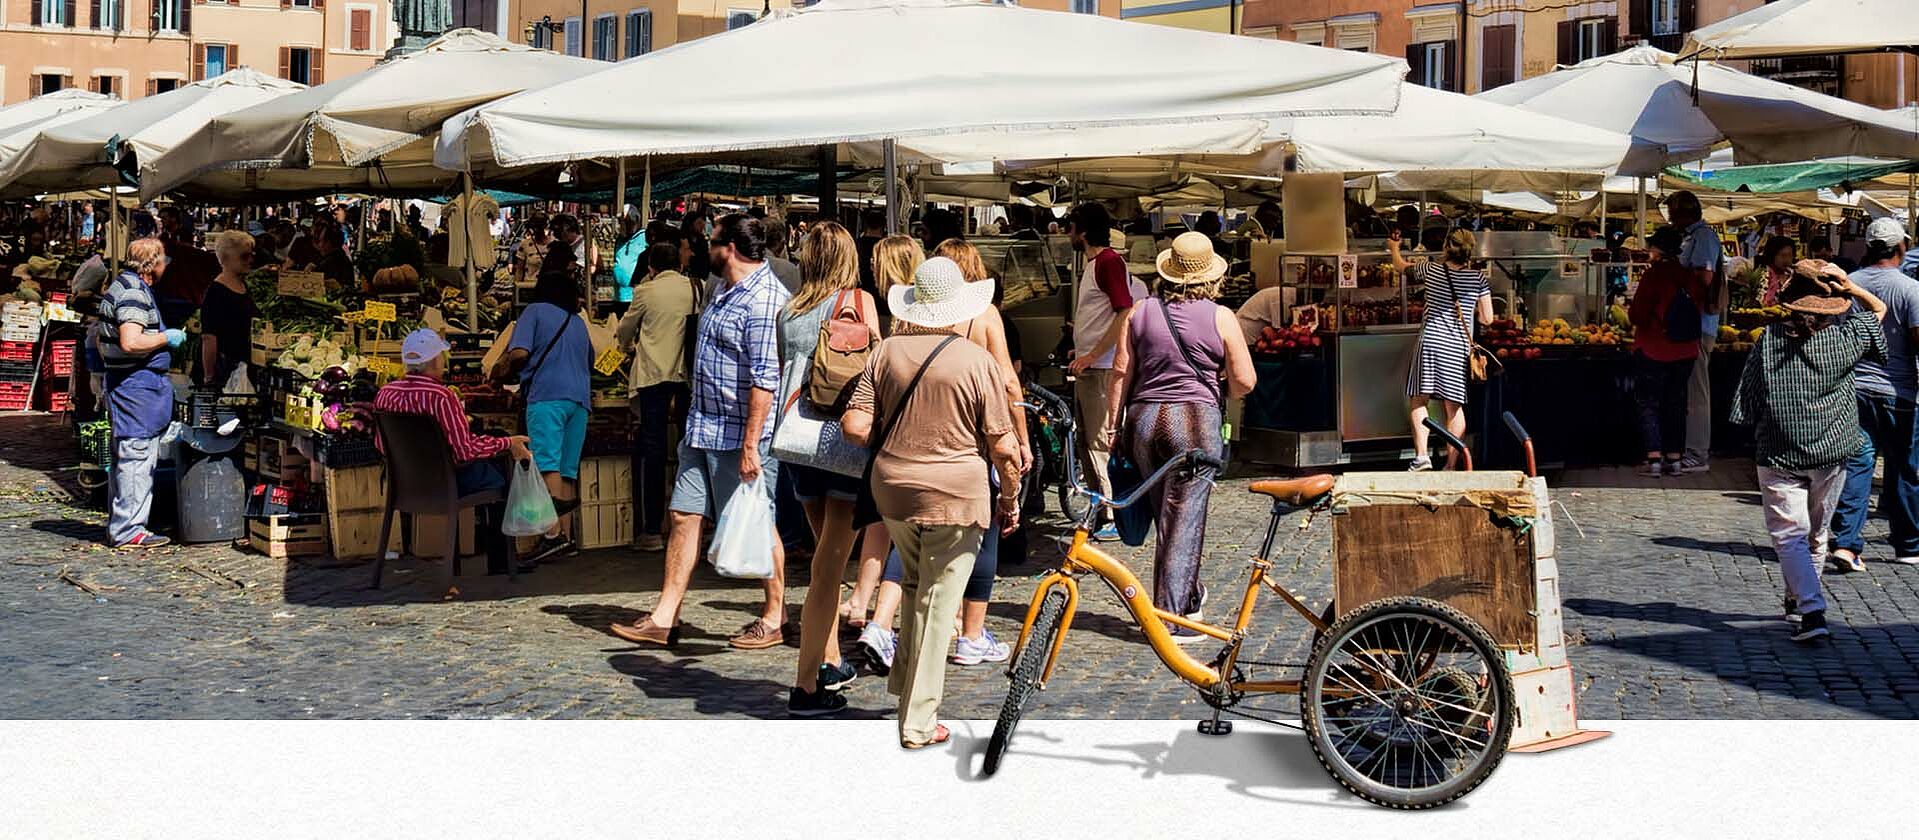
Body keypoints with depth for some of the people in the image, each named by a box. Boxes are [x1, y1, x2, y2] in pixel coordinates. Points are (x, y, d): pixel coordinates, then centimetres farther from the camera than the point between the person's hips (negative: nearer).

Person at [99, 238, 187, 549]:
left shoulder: (123, 286, 17)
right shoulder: (134, 293, -16)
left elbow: (98, 334, 26)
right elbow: (131, 341, -28)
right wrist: (167, 338, -14)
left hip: (123, 381, 11)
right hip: (138, 383, -11)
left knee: (125, 457, 16)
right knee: (137, 456, -9)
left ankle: (119, 526, 23)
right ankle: (128, 530, -8)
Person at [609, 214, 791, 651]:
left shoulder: (764, 299, -18)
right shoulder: (726, 290, 14)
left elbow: (765, 378, -23)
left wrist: (750, 445, -26)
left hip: (741, 433, -10)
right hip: (704, 427, 10)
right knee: (683, 516, 8)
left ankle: (774, 618, 15)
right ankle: (665, 618, 12)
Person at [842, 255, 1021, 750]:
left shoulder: (888, 351, 1)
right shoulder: (977, 362, -9)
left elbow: (855, 426, -3)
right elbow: (1003, 448, -8)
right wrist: (1010, 498, 7)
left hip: (892, 488, 4)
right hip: (955, 496, -4)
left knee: (916, 586, 26)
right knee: (937, 604, 4)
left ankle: (903, 682, 32)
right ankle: (918, 723, 8)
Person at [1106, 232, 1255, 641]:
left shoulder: (1140, 313, 6)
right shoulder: (1220, 317, -3)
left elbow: (1121, 372, 5)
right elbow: (1244, 382, -4)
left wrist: (1115, 425, 12)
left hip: (1144, 420, 4)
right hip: (1196, 422, -3)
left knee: (1166, 515, 18)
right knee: (1184, 520, -1)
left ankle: (1189, 594, 33)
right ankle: (1171, 619, 0)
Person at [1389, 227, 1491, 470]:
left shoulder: (1431, 270, 1)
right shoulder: (1477, 278, 0)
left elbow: (1401, 266, 21)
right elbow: (1487, 318, 3)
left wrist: (1393, 247, 42)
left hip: (1431, 340, -1)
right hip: (1459, 345, 1)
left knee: (1419, 399, 5)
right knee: (1454, 406, 6)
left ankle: (1421, 454, -9)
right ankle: (1453, 464, 8)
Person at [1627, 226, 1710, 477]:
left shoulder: (1653, 275, -15)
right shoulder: (1690, 277, 2)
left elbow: (1638, 315, -16)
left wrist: (1629, 311, 4)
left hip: (1653, 350, -5)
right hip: (1685, 351, 6)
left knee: (1648, 403, 2)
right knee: (1676, 403, 14)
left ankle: (1654, 459, -6)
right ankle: (1674, 458, 14)